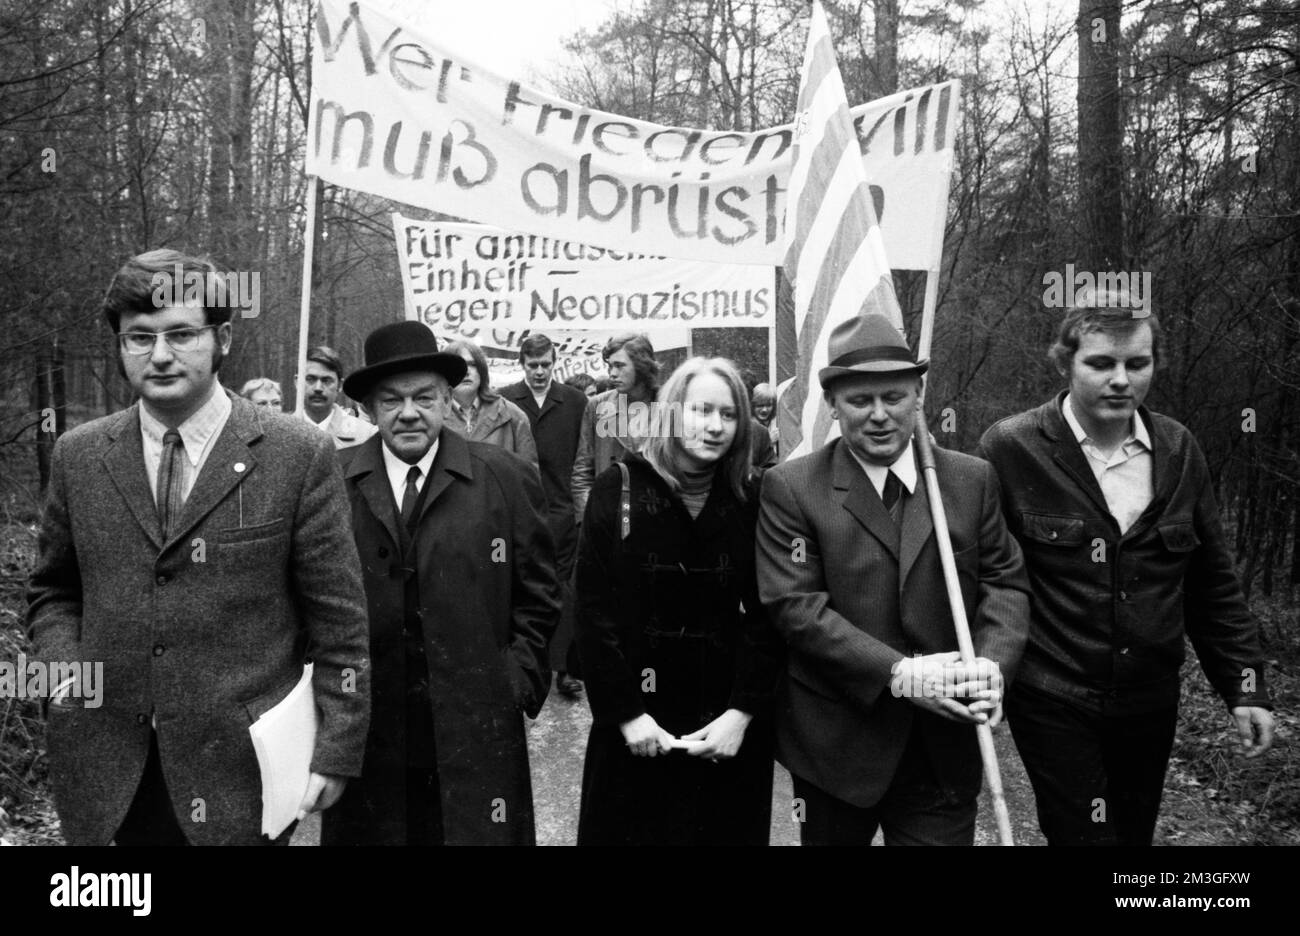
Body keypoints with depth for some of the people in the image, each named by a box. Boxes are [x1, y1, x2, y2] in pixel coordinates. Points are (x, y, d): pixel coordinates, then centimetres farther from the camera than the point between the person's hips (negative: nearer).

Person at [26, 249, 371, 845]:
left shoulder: (299, 457, -8)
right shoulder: (78, 456, 4)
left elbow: (337, 620, -7)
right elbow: (53, 593, 15)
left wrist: (336, 750, -8)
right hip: (109, 778, 3)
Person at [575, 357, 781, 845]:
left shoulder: (747, 503, 1)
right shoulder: (619, 489, -6)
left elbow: (763, 614, -3)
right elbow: (594, 609, -9)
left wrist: (742, 712, -13)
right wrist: (626, 713, -14)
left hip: (728, 724, 2)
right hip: (635, 728, -2)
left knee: (725, 828, 14)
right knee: (630, 828, 11)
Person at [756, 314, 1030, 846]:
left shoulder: (972, 479, 3)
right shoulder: (791, 488, -8)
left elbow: (1005, 582, 4)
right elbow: (795, 604, -14)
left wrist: (992, 664, -16)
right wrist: (898, 674, -22)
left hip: (945, 746, 2)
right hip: (835, 742, -1)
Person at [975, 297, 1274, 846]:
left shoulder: (1179, 452, 2)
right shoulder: (1010, 449, -12)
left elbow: (1213, 584, 8)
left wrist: (1245, 686, 4)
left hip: (1151, 700, 5)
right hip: (1053, 704, -5)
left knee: (1135, 834, 19)